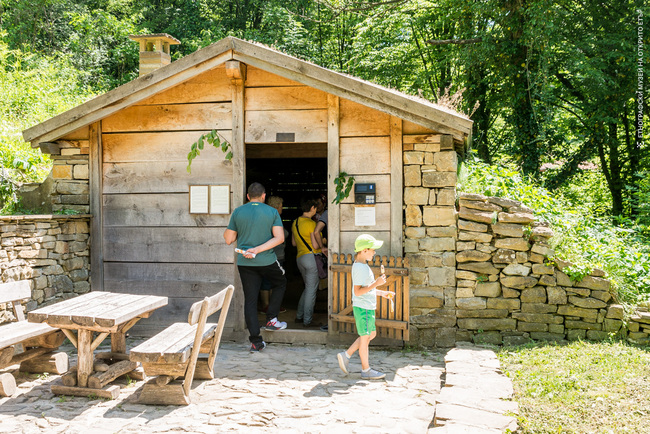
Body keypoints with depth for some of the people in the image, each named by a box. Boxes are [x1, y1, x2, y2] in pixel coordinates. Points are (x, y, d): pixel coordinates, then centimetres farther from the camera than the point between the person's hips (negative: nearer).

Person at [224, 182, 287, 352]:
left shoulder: (237, 212, 2)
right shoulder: (272, 212, -2)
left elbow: (229, 240, 6)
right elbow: (279, 238, -12)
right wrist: (258, 250, -13)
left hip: (244, 263, 2)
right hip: (267, 261, -2)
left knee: (250, 300, 6)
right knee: (280, 283, 26)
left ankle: (255, 341, 4)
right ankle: (271, 319, 19)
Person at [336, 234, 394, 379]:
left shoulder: (361, 266, 12)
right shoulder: (360, 268, -21)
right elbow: (358, 291, -26)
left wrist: (382, 293, 18)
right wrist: (376, 283, -26)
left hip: (367, 307, 10)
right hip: (363, 308, -10)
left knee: (371, 334, 20)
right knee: (365, 338, 3)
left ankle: (346, 355, 23)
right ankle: (366, 370, 17)